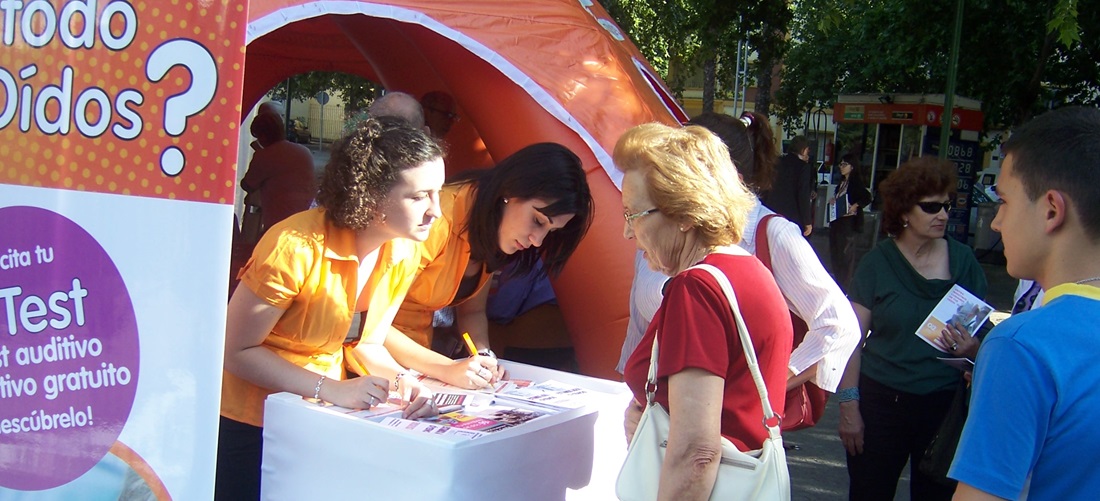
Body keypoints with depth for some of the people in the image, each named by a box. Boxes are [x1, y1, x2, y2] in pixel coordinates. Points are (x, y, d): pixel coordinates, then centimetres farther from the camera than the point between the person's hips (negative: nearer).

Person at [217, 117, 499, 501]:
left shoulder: (404, 252, -8)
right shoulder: (298, 247, -29)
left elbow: (367, 343, 3)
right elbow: (236, 350, -21)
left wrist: (401, 380, -16)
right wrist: (331, 389, -26)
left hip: (319, 417, 6)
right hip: (250, 422, -5)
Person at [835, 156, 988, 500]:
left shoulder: (963, 260, 1)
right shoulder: (877, 263, -3)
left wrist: (973, 347, -15)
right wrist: (849, 406, -8)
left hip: (946, 404, 1)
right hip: (882, 403, -1)